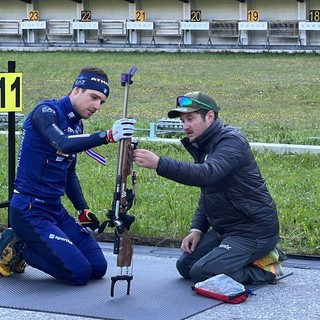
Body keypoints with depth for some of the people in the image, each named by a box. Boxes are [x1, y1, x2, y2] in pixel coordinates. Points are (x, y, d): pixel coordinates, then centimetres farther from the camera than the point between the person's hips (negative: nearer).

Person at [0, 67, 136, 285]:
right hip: (29, 210, -9)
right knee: (79, 273, -17)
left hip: (56, 210, 9)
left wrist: (83, 210, 10)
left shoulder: (77, 125, 11)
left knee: (98, 268, 5)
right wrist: (108, 136, -45)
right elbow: (63, 144, -35)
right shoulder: (46, 112, -14)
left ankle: (26, 244, 14)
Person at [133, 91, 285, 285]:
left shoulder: (232, 142, -18)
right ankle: (254, 257, 12)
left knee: (202, 273, -20)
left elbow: (206, 174, -37)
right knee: (185, 266, 6)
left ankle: (266, 269, -3)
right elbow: (206, 195, 21)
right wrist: (197, 229, 6)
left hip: (253, 231, -10)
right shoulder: (204, 146, 13)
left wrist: (158, 164, -42)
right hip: (225, 229, 10)